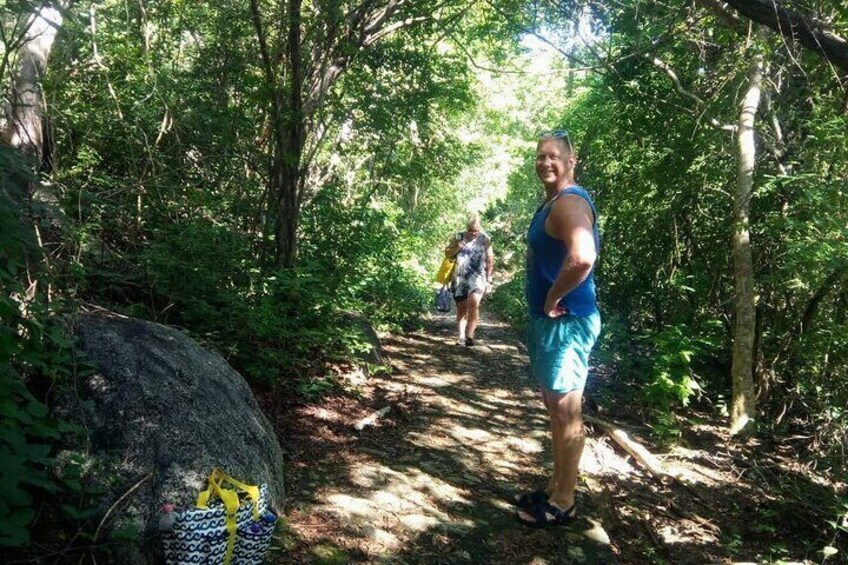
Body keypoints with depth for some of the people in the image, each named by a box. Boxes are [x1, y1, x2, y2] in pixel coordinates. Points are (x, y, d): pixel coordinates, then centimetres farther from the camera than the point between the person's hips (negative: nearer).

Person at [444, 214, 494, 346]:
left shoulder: (484, 239, 3)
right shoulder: (458, 237, 6)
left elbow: (490, 261, 6)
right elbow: (447, 253, 8)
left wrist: (488, 279, 2)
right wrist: (458, 248, -10)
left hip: (477, 277, -2)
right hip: (460, 278, 2)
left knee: (474, 303, -21)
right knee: (461, 308, 5)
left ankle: (469, 336, -17)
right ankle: (461, 336, 13)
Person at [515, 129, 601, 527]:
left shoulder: (569, 202, -17)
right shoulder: (552, 203, 16)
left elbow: (582, 258, -36)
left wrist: (553, 299, -22)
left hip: (566, 322, -11)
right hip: (548, 320, 11)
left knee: (566, 413, 1)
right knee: (556, 410, 18)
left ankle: (563, 504, 15)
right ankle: (555, 489, 33)